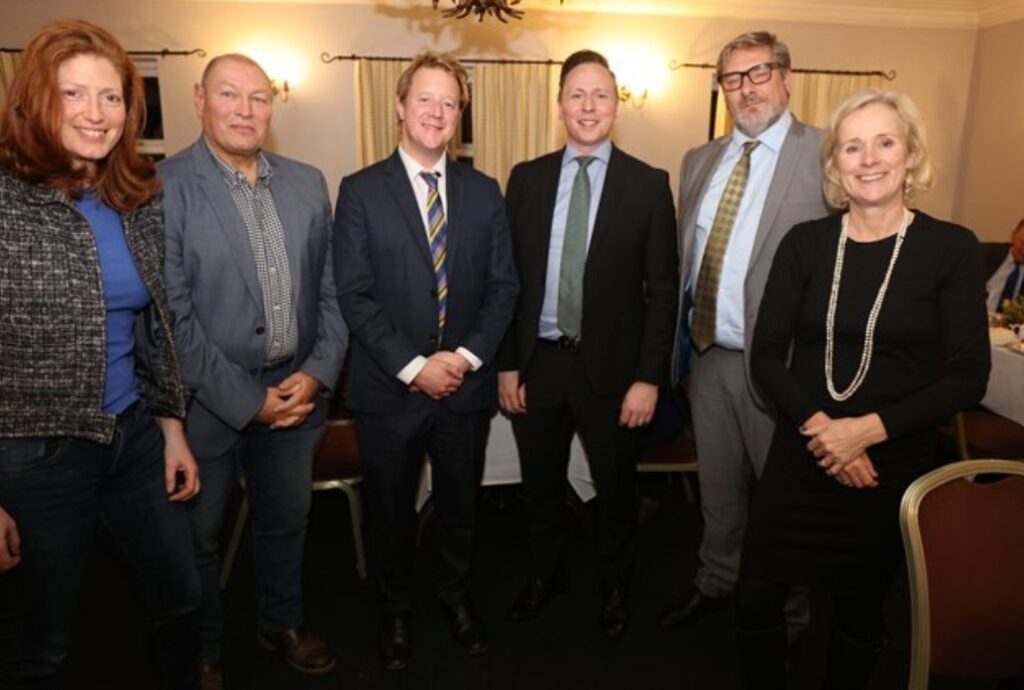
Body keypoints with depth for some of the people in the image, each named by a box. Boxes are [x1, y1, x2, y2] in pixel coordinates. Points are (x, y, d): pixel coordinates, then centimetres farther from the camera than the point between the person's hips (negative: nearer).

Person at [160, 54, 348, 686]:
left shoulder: (308, 183, 5)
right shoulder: (163, 188, -12)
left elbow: (330, 291, 5)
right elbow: (172, 314, -15)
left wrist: (318, 373, -6)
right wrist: (246, 399, -15)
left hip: (297, 393, 5)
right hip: (207, 400, -4)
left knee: (287, 521, 21)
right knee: (198, 534, 16)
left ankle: (282, 623, 46)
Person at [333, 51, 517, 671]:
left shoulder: (484, 192, 4)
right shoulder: (360, 191, -4)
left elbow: (504, 287, 1)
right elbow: (354, 296, -9)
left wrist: (467, 356, -12)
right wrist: (413, 365, -16)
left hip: (466, 386, 2)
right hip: (389, 389, -2)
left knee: (461, 504, 18)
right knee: (391, 509, 15)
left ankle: (456, 595, 44)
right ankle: (396, 608, 40)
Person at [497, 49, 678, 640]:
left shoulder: (648, 184, -3)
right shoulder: (526, 178, 3)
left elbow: (662, 289, -5)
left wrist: (648, 377, -10)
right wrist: (508, 363, 0)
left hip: (612, 366, -2)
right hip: (537, 360, 2)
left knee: (616, 488, 15)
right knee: (541, 485, 18)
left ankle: (615, 588, 40)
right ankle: (545, 575, 43)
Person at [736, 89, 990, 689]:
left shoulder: (952, 248, -6)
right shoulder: (805, 243, -1)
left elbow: (969, 376, -9)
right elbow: (767, 354, -3)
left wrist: (869, 428, -18)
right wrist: (817, 426, -17)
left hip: (892, 466, -1)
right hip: (799, 458, 1)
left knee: (861, 611, 16)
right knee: (755, 601, 4)